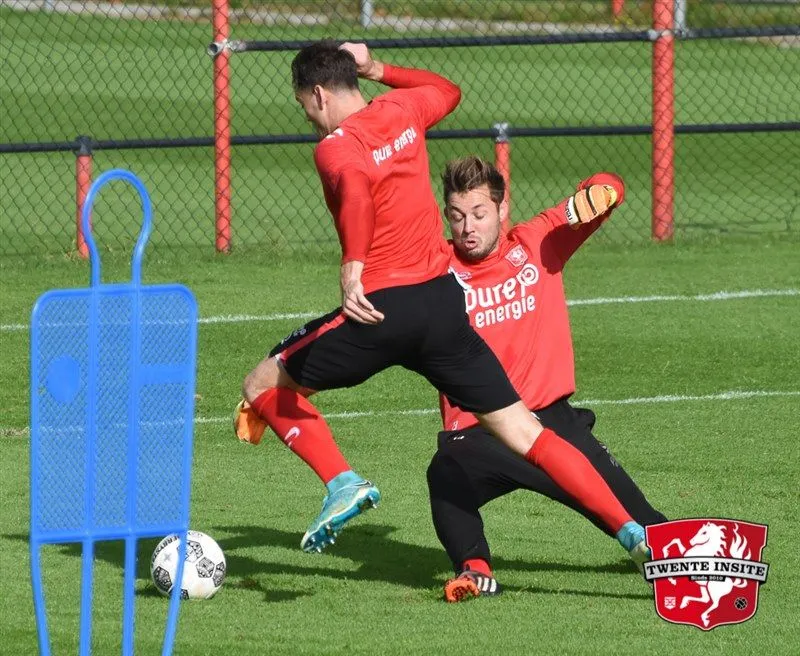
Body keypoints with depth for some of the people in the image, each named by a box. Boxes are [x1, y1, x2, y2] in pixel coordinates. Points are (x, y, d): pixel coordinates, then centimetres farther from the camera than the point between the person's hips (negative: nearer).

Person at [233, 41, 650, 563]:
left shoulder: (336, 147, -8)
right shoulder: (401, 110, 11)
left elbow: (356, 192, -32)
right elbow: (448, 91, 35)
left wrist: (352, 268, -41)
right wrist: (378, 70, 33)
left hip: (381, 308, -6)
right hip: (444, 300, 6)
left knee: (264, 387, 12)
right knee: (523, 431, 8)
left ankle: (343, 484, -8)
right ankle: (633, 532, -1)